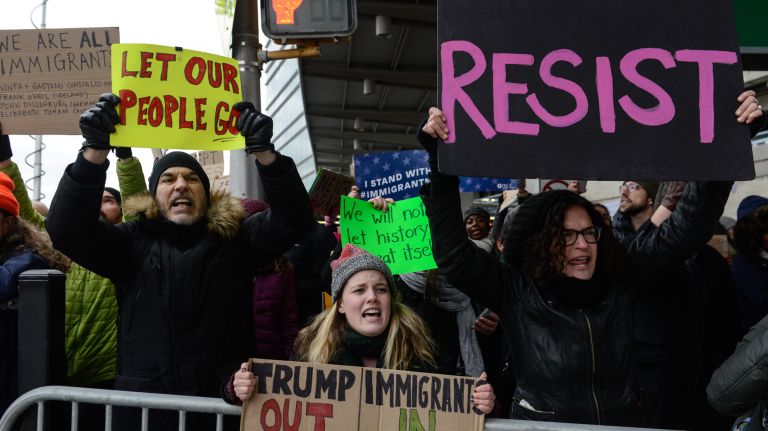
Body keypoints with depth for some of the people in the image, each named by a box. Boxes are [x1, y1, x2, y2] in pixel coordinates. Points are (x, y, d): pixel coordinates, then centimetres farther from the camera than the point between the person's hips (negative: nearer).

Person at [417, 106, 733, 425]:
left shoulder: (620, 280, 0)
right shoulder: (517, 293, -6)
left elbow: (684, 229, 2)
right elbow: (453, 252, -14)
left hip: (623, 423, 3)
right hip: (541, 422, -2)